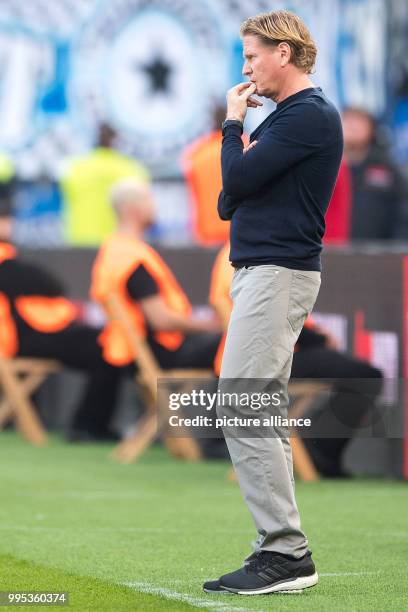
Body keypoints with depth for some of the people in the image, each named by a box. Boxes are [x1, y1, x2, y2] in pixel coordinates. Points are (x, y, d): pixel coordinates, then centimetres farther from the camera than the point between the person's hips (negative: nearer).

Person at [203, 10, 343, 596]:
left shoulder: (309, 114, -13)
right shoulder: (285, 116, 19)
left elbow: (238, 179, -19)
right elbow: (230, 201, 18)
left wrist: (233, 123, -3)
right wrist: (243, 150, -2)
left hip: (278, 275, -11)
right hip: (261, 270, 11)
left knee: (241, 409, -15)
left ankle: (286, 553, -16)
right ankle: (280, 550, 12)